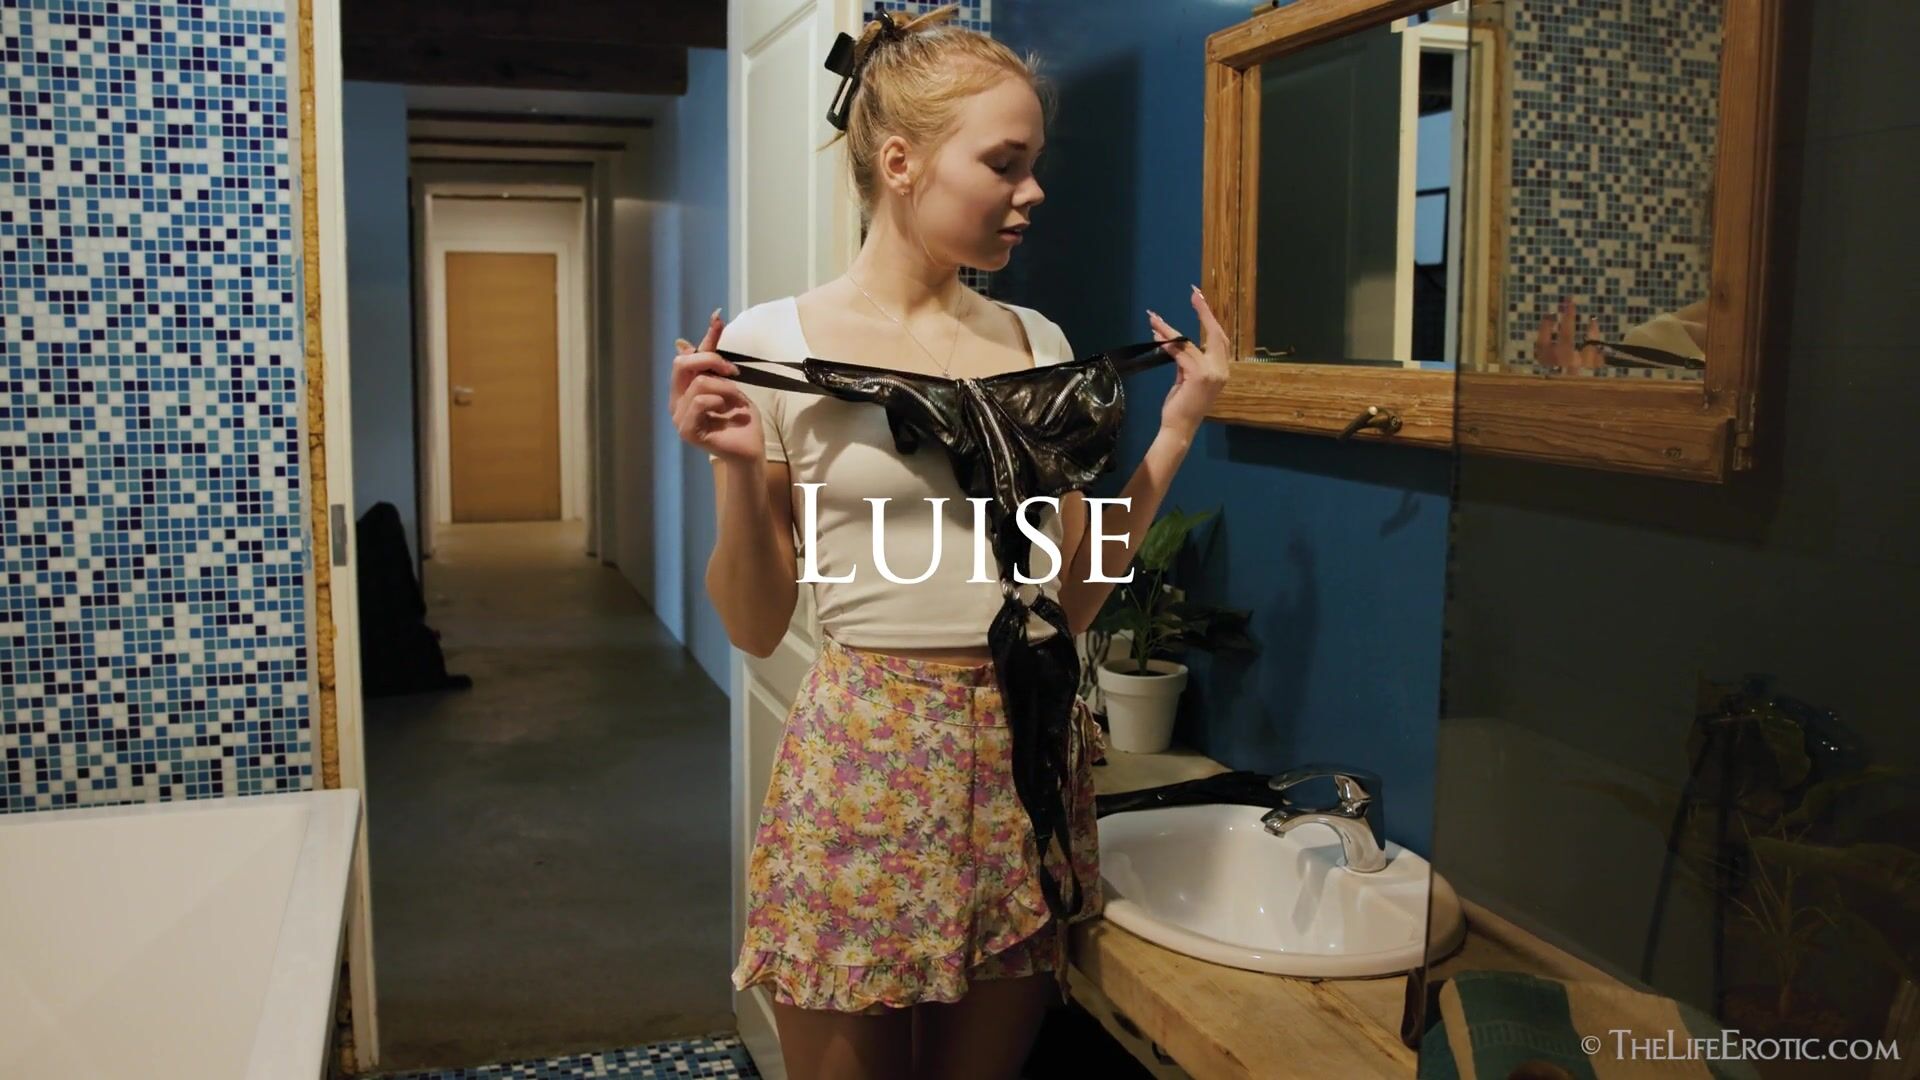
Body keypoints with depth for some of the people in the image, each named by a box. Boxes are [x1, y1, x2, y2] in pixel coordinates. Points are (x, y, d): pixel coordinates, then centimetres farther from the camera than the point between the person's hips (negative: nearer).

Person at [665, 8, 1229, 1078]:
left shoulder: (1039, 343, 6)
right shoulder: (771, 346, -6)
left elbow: (1071, 597, 8)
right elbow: (755, 627, -3)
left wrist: (1177, 430, 4)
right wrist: (741, 470, -18)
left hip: (1030, 755, 4)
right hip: (865, 754, -3)